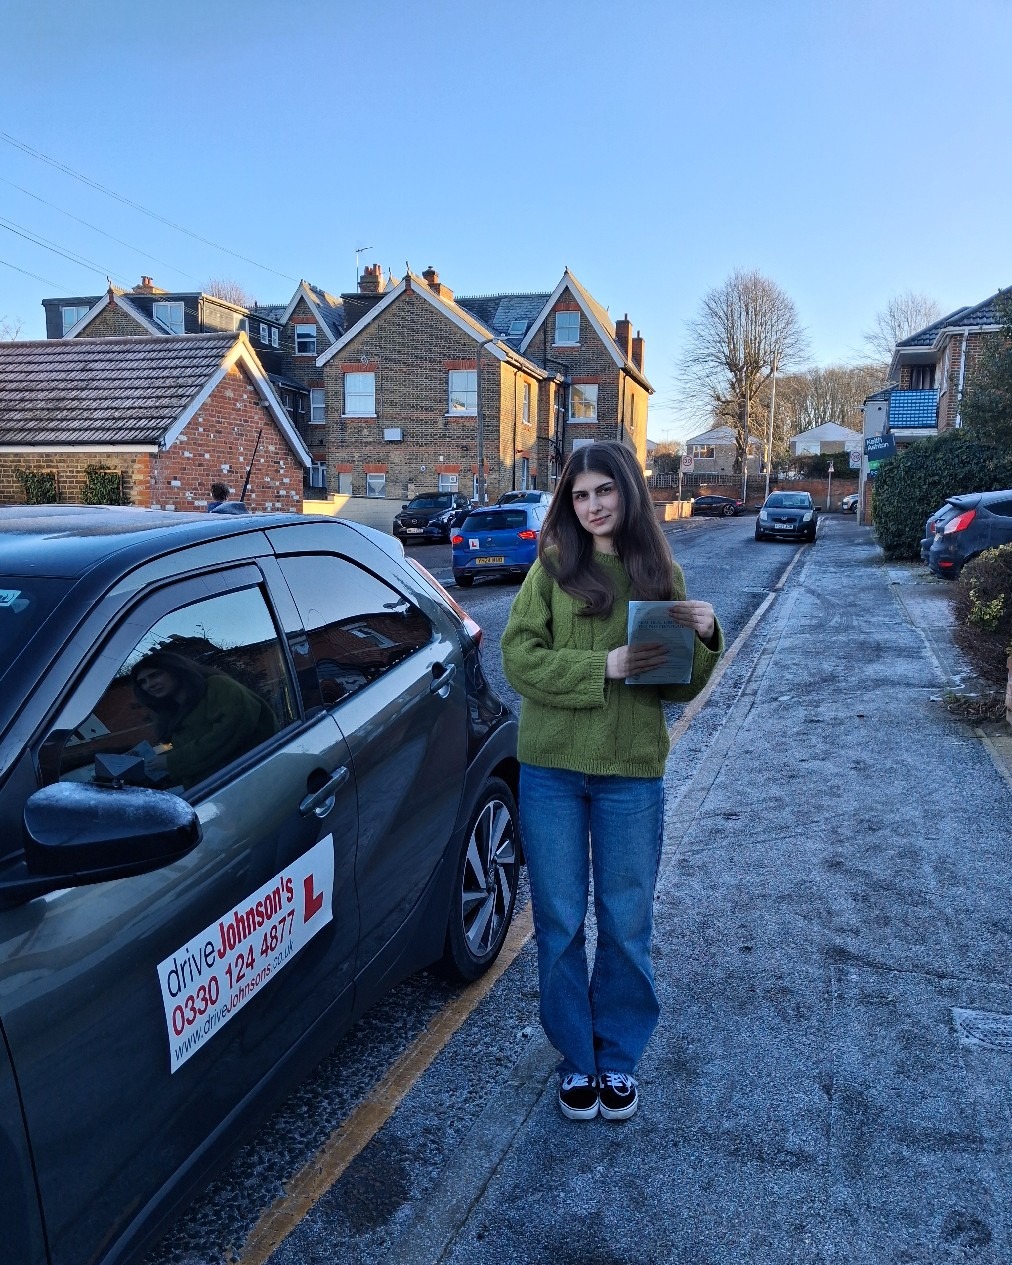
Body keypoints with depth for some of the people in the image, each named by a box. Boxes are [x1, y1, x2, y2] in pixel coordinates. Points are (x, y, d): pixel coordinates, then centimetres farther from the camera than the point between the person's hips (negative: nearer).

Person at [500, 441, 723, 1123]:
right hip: (551, 768, 0)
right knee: (560, 922, 11)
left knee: (627, 925, 12)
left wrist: (705, 637, -16)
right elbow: (520, 659, -10)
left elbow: (678, 687, 3)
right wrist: (607, 665, -19)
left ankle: (620, 1058, 34)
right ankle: (577, 1057, 32)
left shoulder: (662, 575, 2)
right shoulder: (552, 568, -2)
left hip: (633, 773, 1)